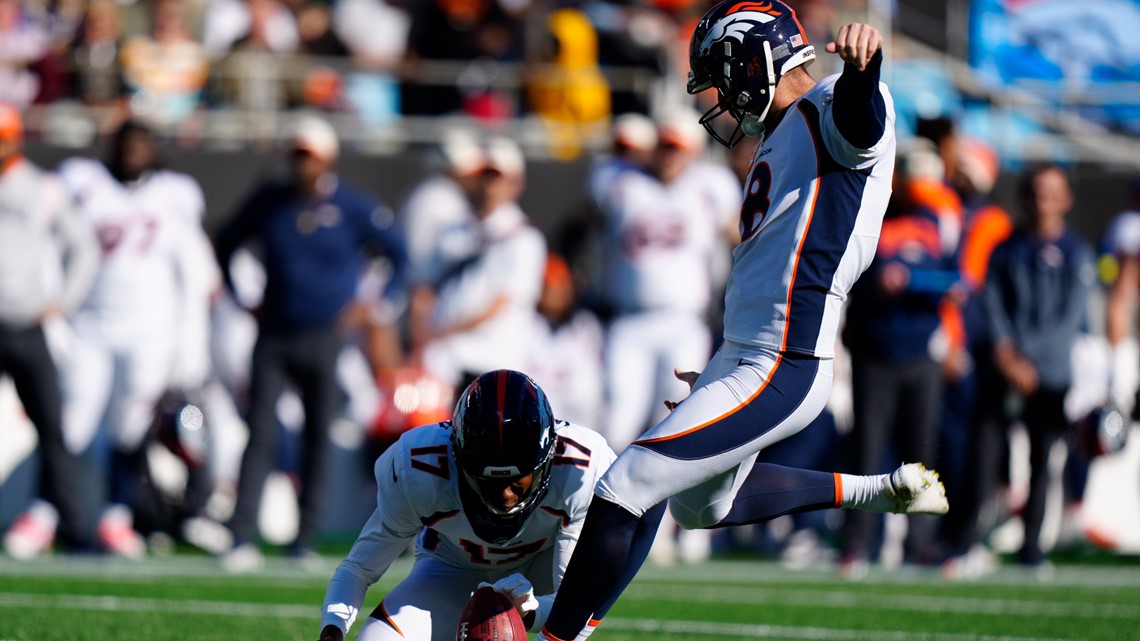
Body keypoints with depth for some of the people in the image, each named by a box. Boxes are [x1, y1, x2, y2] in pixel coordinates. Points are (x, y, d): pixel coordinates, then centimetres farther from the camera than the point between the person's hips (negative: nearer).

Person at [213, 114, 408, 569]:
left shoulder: (354, 209, -3)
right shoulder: (269, 202, 3)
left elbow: (400, 255, 7)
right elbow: (226, 245, 18)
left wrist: (384, 307, -2)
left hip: (327, 338, -1)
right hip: (274, 336, 1)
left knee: (319, 439, 2)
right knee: (260, 434, -8)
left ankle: (305, 539, 11)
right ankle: (242, 540, -13)